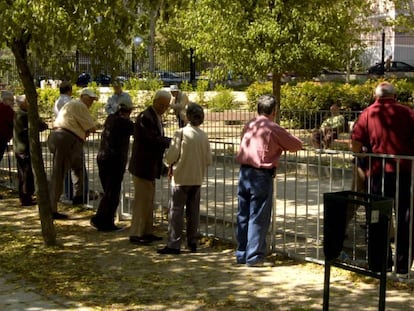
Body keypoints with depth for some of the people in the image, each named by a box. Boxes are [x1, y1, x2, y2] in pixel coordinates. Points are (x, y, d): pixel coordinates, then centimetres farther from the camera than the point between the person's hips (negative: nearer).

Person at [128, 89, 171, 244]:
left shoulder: (156, 117, 13)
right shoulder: (145, 117, -19)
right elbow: (155, 139, -25)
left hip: (150, 167, 10)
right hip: (142, 166, -10)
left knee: (149, 201, 15)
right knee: (142, 201, -4)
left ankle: (146, 232, 24)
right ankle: (135, 234, 3)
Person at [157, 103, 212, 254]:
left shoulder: (181, 133, -14)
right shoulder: (204, 136, -2)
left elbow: (170, 157, -14)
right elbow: (208, 160, 2)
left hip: (181, 178, -4)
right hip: (197, 179, 4)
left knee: (176, 211, -1)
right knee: (193, 211, 13)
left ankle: (174, 244, -3)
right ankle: (192, 242, 20)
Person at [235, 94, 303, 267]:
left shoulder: (249, 125, 10)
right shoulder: (274, 129, -7)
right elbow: (297, 145, 0)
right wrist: (283, 142, 21)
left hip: (244, 173, 6)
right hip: (261, 175, -6)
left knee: (243, 215, 12)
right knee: (258, 218, 0)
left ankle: (241, 254, 19)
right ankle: (253, 256, 3)